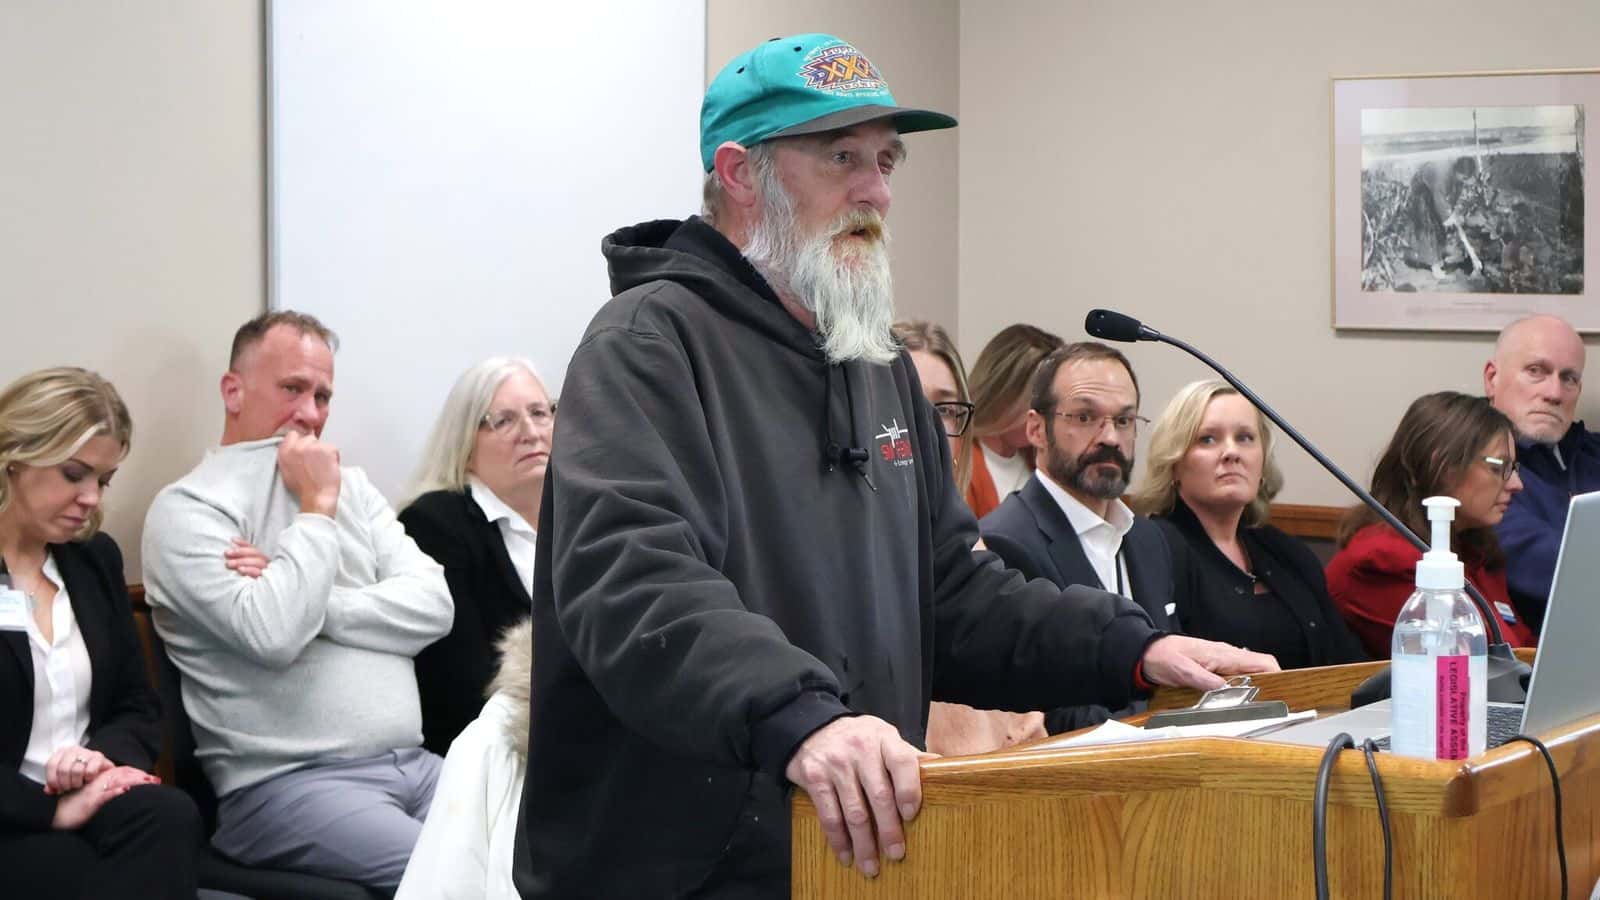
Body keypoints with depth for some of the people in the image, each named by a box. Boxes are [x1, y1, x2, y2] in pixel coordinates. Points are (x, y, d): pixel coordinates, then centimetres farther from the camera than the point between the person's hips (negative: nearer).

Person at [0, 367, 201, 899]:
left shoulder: (95, 558, 14)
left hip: (90, 799, 6)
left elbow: (139, 709, 16)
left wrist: (105, 755, -7)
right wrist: (51, 807, -18)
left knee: (169, 817, -29)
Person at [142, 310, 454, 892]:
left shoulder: (350, 487, 18)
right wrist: (317, 510, -7)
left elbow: (433, 606, 4)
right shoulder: (187, 509, -2)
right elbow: (273, 634, -18)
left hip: (410, 765, 6)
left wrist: (311, 599, -9)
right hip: (285, 782, -6)